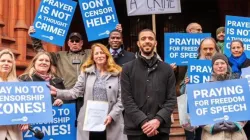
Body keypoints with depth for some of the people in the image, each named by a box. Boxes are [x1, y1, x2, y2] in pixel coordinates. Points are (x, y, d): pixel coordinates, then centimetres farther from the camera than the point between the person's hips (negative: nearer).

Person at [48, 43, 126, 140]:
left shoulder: (117, 73, 3)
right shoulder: (86, 72, 8)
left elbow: (121, 98, -1)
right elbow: (75, 92, 3)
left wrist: (112, 115, -11)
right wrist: (58, 92, -12)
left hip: (111, 122, -1)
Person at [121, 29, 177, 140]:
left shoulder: (167, 69, 9)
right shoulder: (128, 68, 5)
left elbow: (171, 99, 3)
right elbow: (127, 99, -3)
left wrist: (158, 120, -12)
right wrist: (143, 122, -14)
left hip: (161, 128, 1)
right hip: (135, 128, -1)